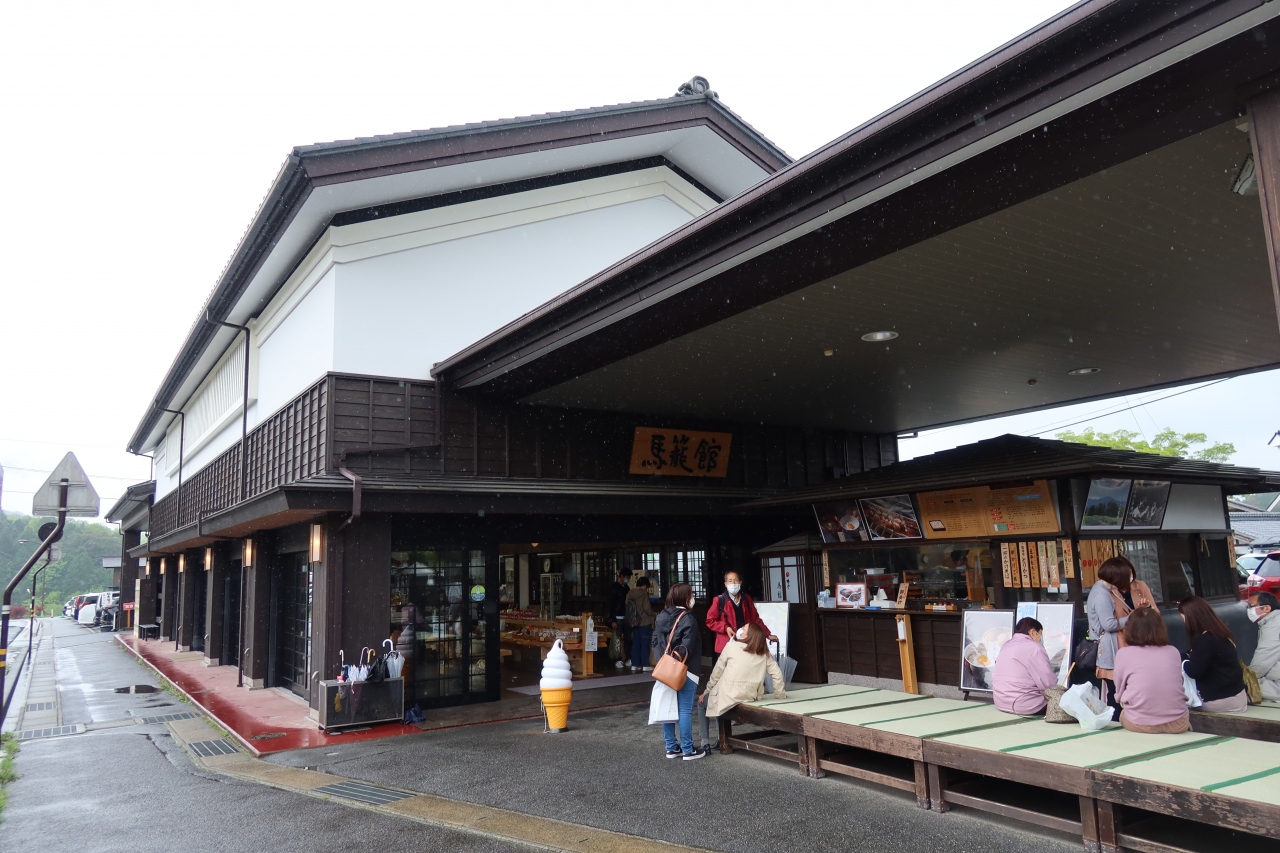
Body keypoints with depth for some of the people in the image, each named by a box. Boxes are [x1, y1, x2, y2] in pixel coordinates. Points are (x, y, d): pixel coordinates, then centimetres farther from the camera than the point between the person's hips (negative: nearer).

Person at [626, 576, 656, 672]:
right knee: (645, 644, 0)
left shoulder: (629, 594, 6)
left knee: (635, 644, 10)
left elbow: (627, 607, 9)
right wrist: (651, 613, 3)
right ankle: (645, 665, 2)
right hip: (644, 622, -6)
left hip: (634, 622, 6)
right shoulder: (643, 593, -13)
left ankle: (635, 664, 11)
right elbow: (647, 608, -16)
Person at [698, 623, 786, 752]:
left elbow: (717, 671, 3)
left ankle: (705, 744, 18)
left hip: (728, 696, -4)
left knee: (703, 702, 27)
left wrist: (706, 691, 14)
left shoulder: (732, 646, -4)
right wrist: (779, 694, 15)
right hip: (749, 697, 5)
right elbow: (777, 673, 1)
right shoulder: (764, 654, 6)